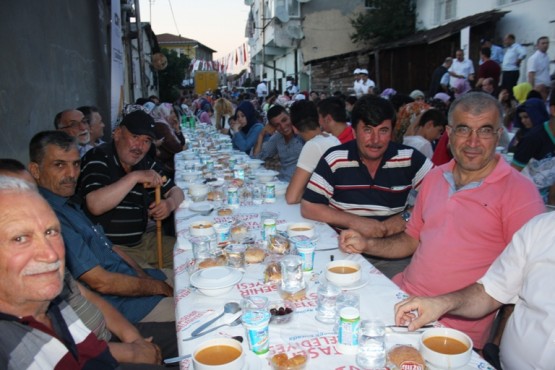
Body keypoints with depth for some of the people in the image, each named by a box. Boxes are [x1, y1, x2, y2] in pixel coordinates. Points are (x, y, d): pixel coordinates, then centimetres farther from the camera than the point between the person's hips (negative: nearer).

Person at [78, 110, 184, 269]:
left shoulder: (147, 163, 9)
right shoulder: (98, 158, -11)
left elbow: (175, 191, 14)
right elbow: (95, 205, -26)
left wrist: (170, 203, -10)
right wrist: (135, 177, -26)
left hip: (142, 240, 8)